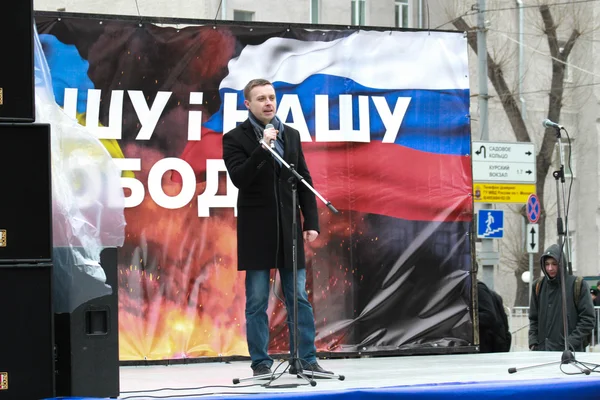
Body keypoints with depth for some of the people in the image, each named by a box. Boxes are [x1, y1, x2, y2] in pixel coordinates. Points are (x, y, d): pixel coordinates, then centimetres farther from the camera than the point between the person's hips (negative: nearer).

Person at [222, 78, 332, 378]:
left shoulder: (291, 135, 10)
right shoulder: (235, 138, -3)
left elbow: (304, 181, 11)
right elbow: (239, 179, -15)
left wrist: (311, 222, 4)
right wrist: (262, 148, -24)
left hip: (289, 229, 4)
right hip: (256, 232, -4)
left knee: (299, 298, 4)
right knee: (257, 302, 1)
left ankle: (305, 360, 9)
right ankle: (261, 364, 6)